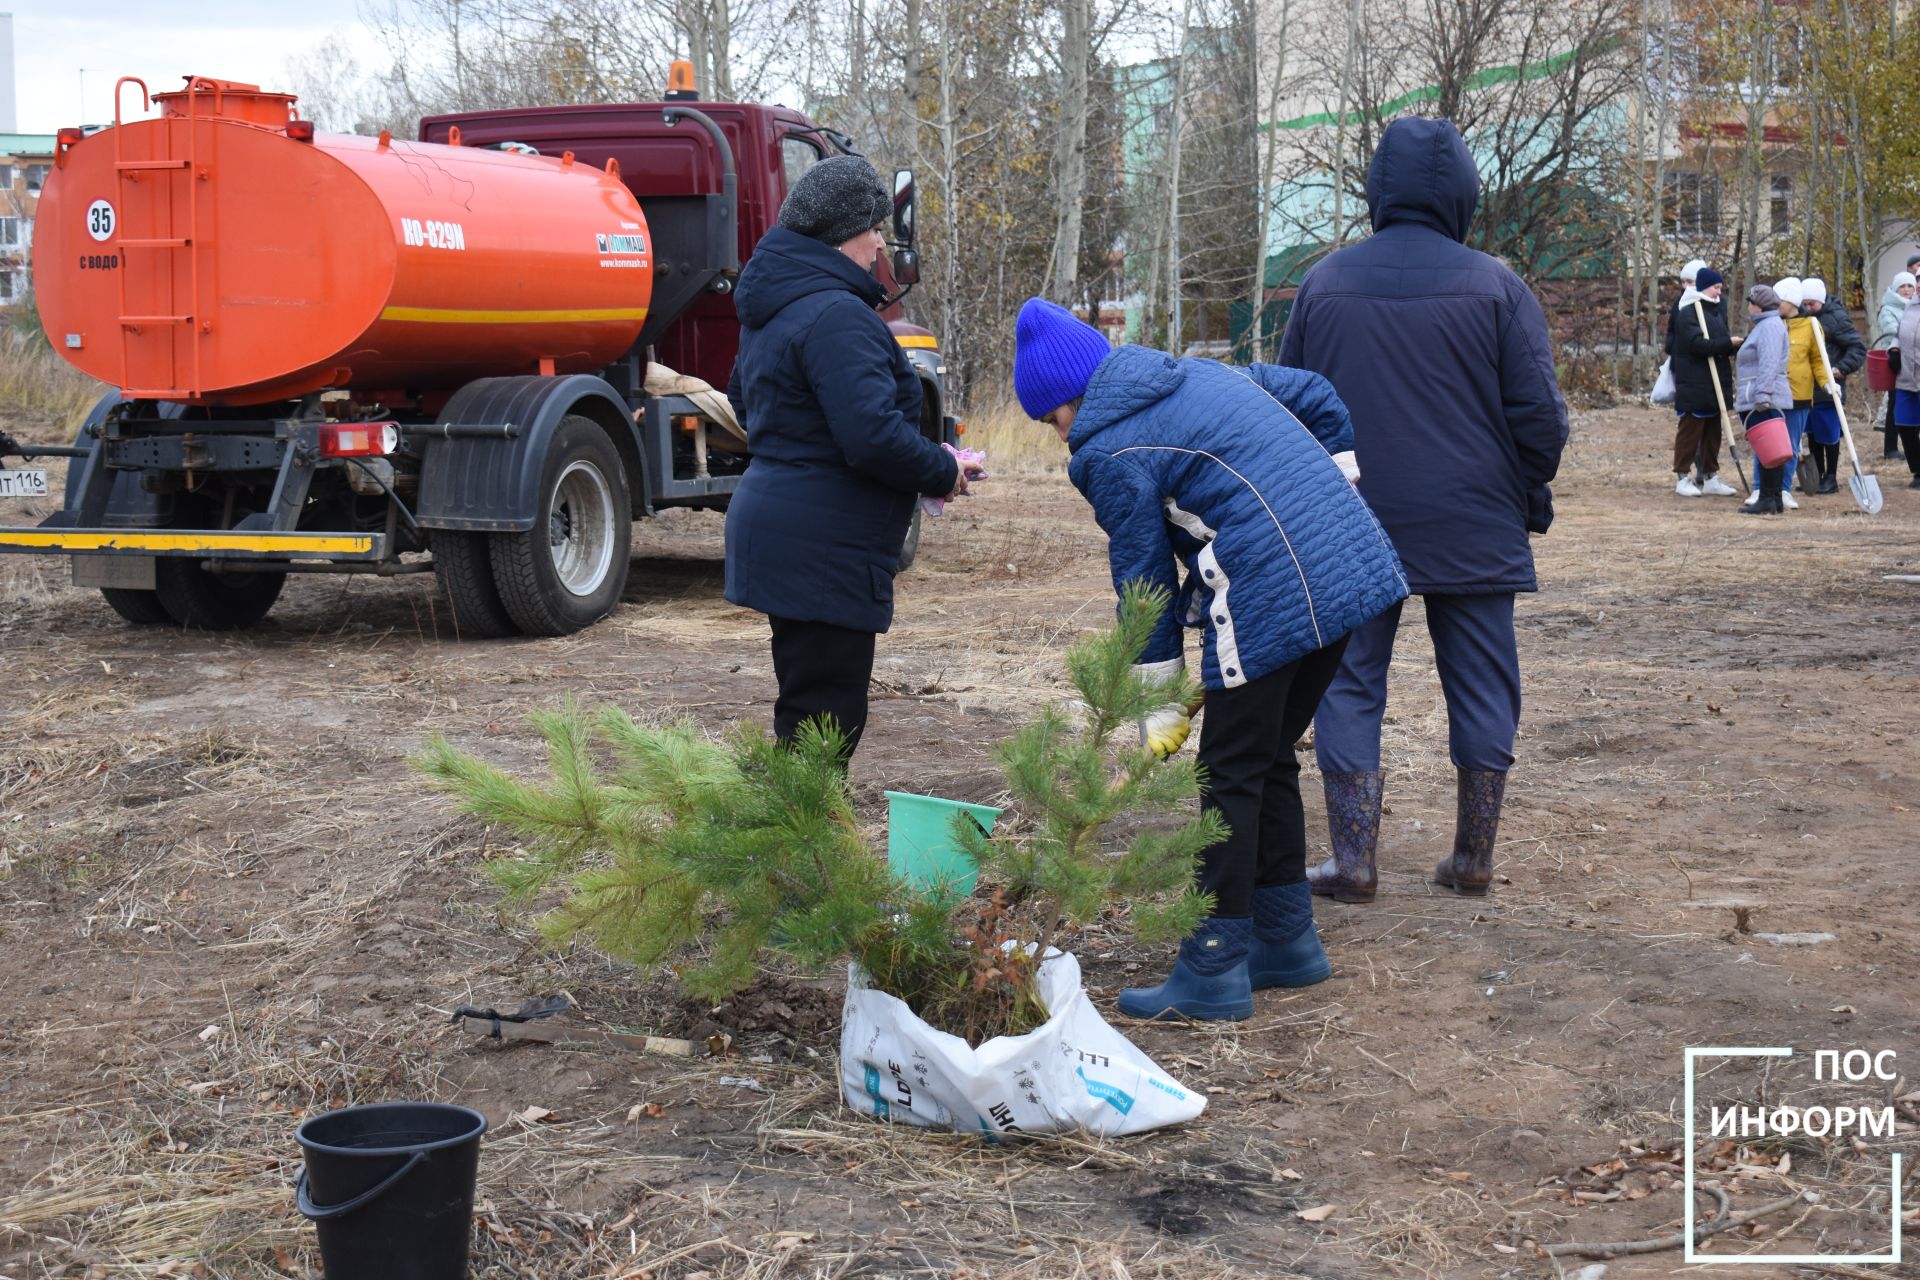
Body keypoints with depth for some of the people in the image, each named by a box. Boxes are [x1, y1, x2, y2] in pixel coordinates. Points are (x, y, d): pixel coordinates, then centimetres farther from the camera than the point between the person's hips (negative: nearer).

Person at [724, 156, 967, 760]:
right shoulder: (837, 316, -19)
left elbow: (744, 400, 30)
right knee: (828, 716, -6)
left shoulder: (770, 307, 15)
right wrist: (944, 472, -10)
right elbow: (874, 436, -26)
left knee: (805, 708, 18)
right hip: (823, 550, -11)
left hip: (776, 524, 11)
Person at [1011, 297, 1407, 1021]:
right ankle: (1286, 939, 28)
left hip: (1274, 599, -9)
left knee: (1231, 777, 1)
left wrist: (1159, 713, 6)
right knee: (1269, 761, 19)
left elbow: (1143, 583, -2)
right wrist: (1327, 508, 24)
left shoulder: (1113, 453, -6)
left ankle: (1215, 970, 6)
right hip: (1359, 567, 9)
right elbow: (1318, 399, 24)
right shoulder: (1202, 374, 18)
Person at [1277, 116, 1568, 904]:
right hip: (1473, 534, -1)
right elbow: (1540, 418, -5)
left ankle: (1352, 860, 3)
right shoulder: (1495, 289, -4)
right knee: (1480, 685, 10)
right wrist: (1530, 500, 11)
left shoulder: (1323, 283, 4)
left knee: (1349, 684, 8)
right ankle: (1473, 858, 14)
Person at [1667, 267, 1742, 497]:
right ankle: (1683, 478, 3)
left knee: (1712, 432, 11)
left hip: (1716, 385, 8)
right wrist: (1728, 344, -23)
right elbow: (1698, 344, -23)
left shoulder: (1718, 311, 17)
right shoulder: (1687, 314, -11)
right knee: (1690, 430, -3)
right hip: (1693, 385, -8)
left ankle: (1711, 478, 17)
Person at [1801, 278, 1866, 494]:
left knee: (1828, 434, 0)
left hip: (1827, 388, -6)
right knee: (1812, 433, 13)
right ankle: (1817, 475, 24)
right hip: (1806, 387, 7)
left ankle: (1831, 478, 11)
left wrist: (1841, 369, -19)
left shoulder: (1836, 317, -10)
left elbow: (1858, 347, -10)